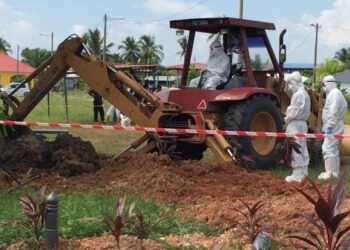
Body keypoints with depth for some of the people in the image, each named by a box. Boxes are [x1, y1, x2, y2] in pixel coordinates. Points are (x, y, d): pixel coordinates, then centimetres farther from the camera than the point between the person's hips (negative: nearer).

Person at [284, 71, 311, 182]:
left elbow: (295, 111, -21)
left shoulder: (298, 94, -18)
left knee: (295, 150, -7)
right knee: (302, 149, 12)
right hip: (302, 123, 10)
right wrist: (288, 116, 8)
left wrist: (287, 118, -6)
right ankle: (303, 173, 17)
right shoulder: (304, 93, 15)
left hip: (295, 124, -10)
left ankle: (297, 175, -5)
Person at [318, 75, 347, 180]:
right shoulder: (332, 94, 19)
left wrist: (329, 126, -25)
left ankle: (329, 173, -14)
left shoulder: (334, 93, -14)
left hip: (333, 126, -11)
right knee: (333, 148, 14)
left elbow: (333, 111, -23)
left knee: (328, 148, -13)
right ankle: (334, 172, 20)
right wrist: (327, 126, 19)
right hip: (334, 126, 11)